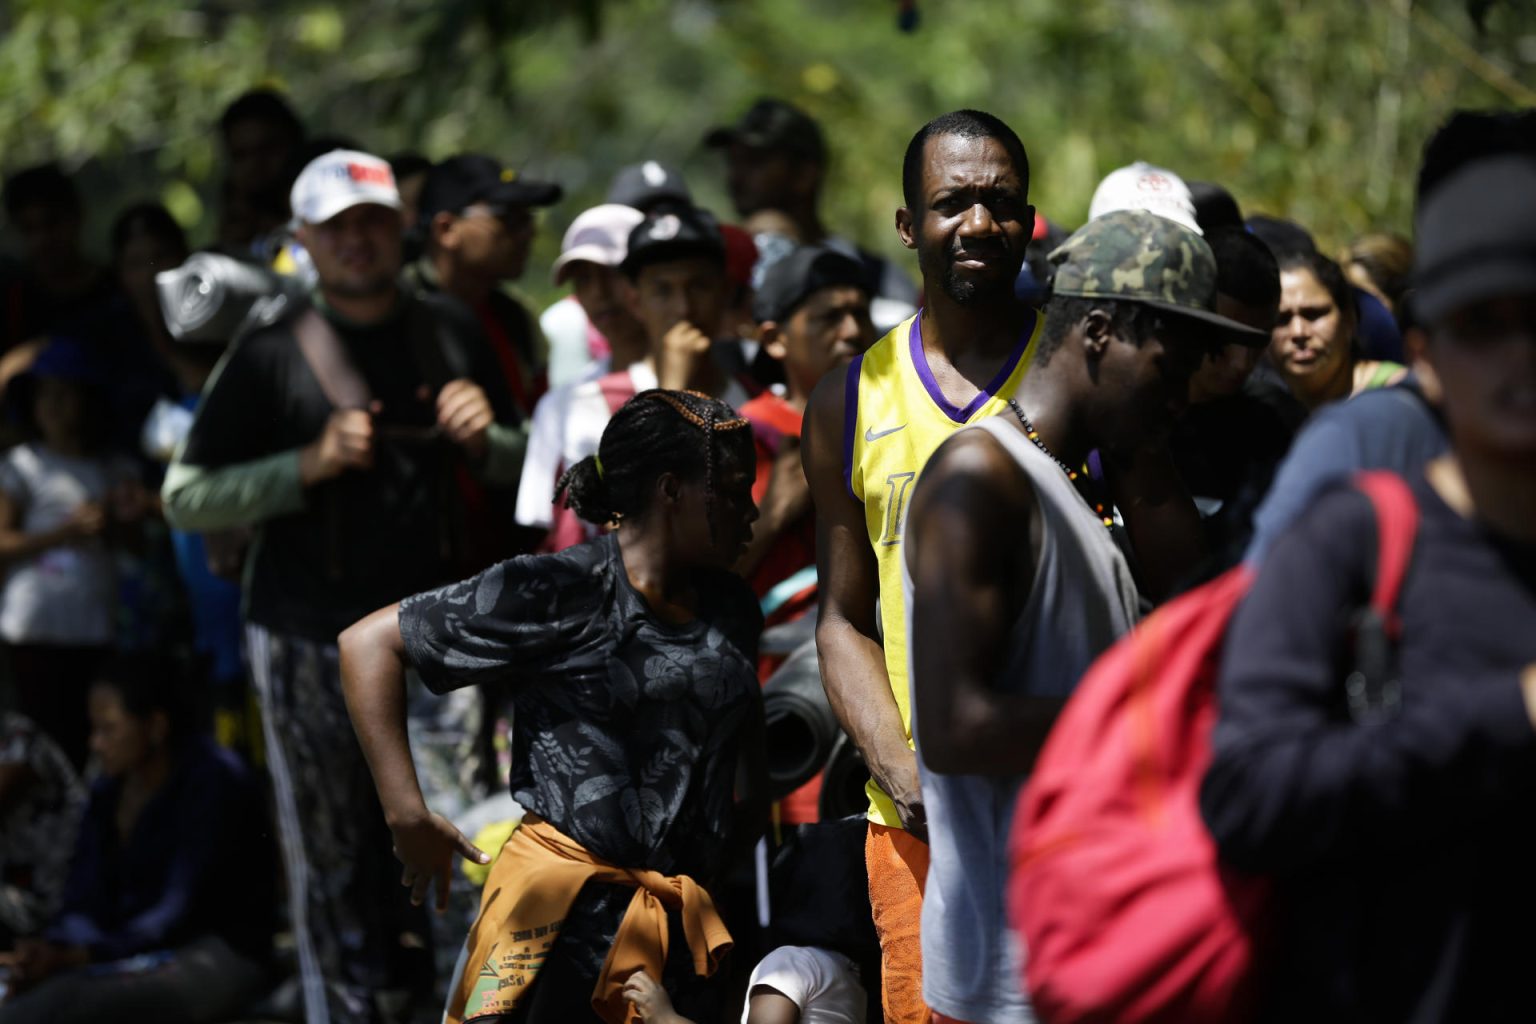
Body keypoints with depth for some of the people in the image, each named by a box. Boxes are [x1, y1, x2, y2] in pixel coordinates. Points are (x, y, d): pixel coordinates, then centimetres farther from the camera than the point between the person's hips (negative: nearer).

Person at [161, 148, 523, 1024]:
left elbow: (522, 468, 19)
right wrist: (307, 466, -16)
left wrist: (486, 438, -4)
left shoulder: (453, 334, 9)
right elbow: (186, 498, -5)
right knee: (331, 865, 2)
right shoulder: (271, 354, -2)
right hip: (309, 646, -2)